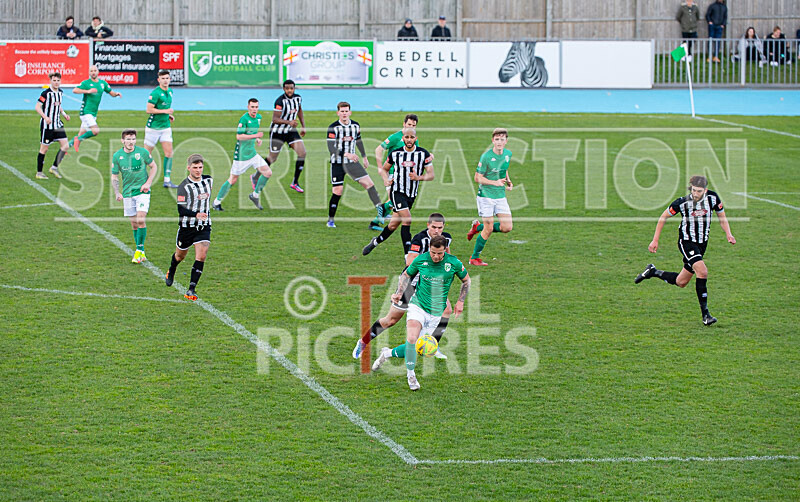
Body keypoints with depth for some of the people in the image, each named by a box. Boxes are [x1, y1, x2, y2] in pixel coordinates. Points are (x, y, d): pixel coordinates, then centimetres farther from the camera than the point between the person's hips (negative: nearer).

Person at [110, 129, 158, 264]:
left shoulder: (142, 152, -5)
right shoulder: (117, 156, -1)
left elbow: (154, 167, 8)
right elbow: (114, 176, 6)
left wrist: (148, 183, -4)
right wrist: (117, 193, -8)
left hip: (142, 192, -2)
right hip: (127, 193, 2)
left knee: (141, 220, -15)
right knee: (134, 224, 6)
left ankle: (139, 250, -5)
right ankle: (141, 253, 17)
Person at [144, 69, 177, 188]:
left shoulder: (170, 91, 10)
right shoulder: (156, 93, -16)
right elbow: (149, 109, -19)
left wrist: (169, 115, 9)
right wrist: (165, 111, -19)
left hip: (166, 127, 7)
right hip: (153, 126, -7)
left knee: (169, 152, -3)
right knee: (147, 153, 3)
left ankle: (167, 180, -2)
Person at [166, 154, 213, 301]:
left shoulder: (208, 180, 2)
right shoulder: (183, 186, -15)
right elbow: (180, 209, -21)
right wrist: (196, 214, -35)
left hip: (204, 226, 3)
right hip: (186, 226, -3)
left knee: (201, 256, -14)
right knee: (180, 255, 16)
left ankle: (191, 289, -12)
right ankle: (171, 273, 50)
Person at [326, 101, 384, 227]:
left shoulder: (355, 126, 3)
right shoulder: (333, 128, -13)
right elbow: (331, 148, -20)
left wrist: (364, 157, 26)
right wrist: (346, 154, -30)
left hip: (352, 162, 4)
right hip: (337, 163, -4)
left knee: (369, 184, -7)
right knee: (337, 191, -6)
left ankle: (381, 210, -1)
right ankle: (330, 220, 7)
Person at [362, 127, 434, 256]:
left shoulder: (423, 154, -3)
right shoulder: (395, 153, -2)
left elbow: (430, 175, -2)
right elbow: (384, 169, 13)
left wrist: (418, 177, -22)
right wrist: (386, 180, -7)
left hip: (412, 195, 3)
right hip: (397, 191, -3)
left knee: (393, 225, 9)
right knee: (407, 220, -22)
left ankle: (375, 242, 35)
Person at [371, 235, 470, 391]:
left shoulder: (454, 263, -8)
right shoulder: (420, 260, -7)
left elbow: (466, 280, 10)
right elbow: (407, 274, 11)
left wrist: (460, 302, 5)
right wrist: (399, 293, -3)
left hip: (436, 312, 1)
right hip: (418, 306, -1)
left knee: (418, 348, 1)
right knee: (411, 339, -24)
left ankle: (388, 353, 27)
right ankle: (411, 375, -6)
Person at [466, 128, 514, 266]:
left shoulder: (508, 154, 4)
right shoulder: (486, 156, -15)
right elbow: (478, 178, -11)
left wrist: (508, 181, 5)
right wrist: (495, 182, -22)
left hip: (501, 195, 6)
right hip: (486, 195, -6)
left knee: (507, 227, -3)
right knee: (489, 229, -5)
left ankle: (478, 227, 21)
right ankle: (474, 258, 12)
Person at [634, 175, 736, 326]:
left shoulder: (713, 198, -9)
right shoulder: (682, 202, -18)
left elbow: (722, 217, 8)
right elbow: (663, 217, -3)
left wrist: (728, 234, -8)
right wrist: (655, 240, -3)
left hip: (702, 243, 5)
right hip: (686, 242, -5)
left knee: (681, 282, 10)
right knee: (702, 271, -26)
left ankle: (652, 272, 35)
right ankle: (705, 314, -20)